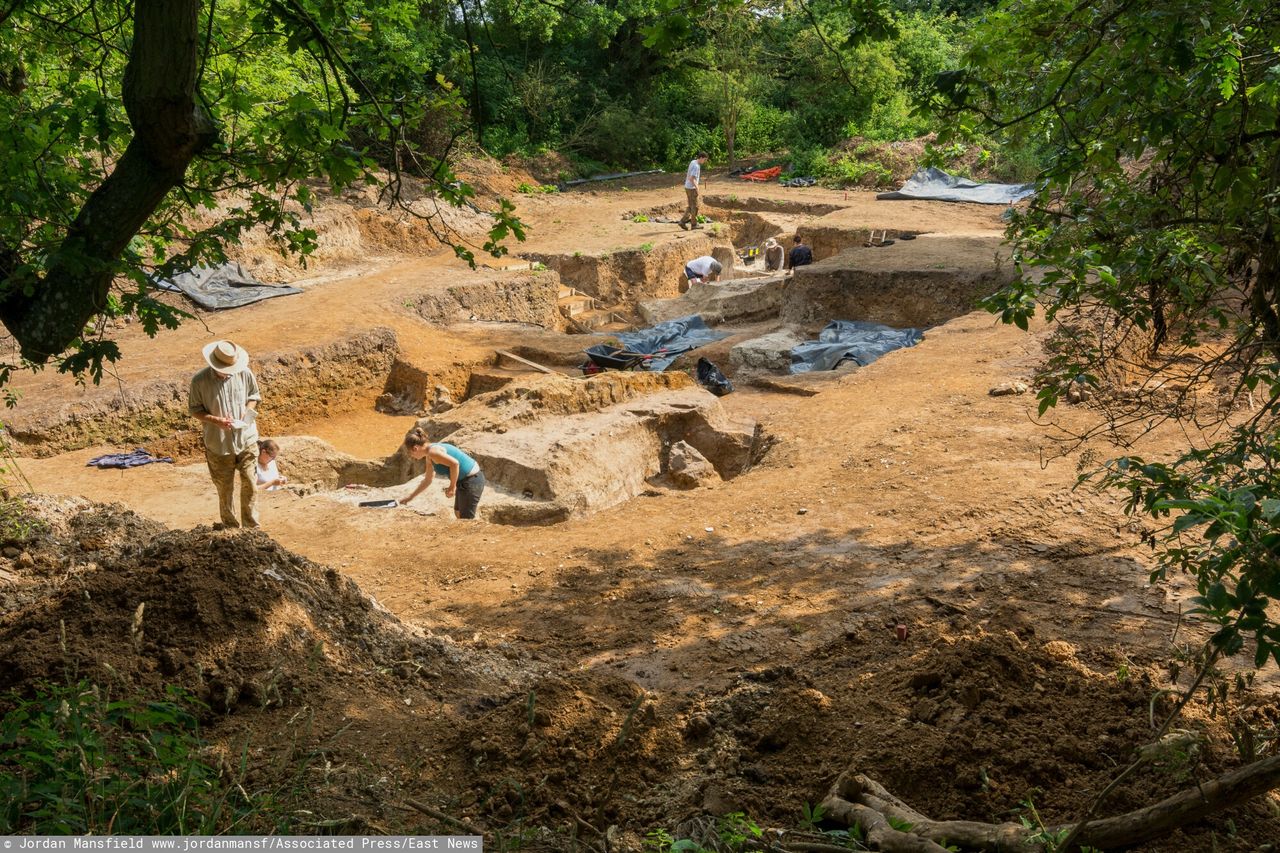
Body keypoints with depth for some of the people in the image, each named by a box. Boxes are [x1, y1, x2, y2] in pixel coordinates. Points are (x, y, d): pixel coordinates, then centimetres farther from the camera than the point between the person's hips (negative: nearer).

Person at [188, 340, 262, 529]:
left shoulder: (245, 373, -9)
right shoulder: (200, 381, -14)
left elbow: (254, 395, 7)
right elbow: (194, 409, -5)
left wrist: (248, 411, -13)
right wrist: (216, 420, -22)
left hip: (246, 440, 1)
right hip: (218, 444, -1)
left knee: (250, 484, 5)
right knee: (225, 488, 12)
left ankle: (251, 527, 19)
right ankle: (230, 526, 29)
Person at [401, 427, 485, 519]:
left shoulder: (432, 452, -19)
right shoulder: (429, 457, 12)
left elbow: (454, 463, -32)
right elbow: (427, 480, 24)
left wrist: (452, 487, -22)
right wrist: (410, 497, 28)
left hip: (471, 481, -10)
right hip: (464, 480, 10)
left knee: (466, 519, 1)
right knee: (458, 512, 24)